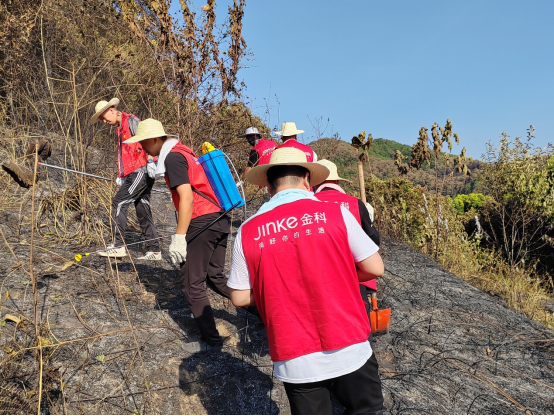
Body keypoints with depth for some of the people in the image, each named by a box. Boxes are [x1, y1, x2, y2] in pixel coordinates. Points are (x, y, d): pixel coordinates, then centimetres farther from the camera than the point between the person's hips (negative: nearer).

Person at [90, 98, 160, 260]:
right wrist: (121, 176, 15)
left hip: (141, 171, -10)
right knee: (142, 209, 8)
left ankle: (118, 246, -5)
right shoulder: (120, 128, 23)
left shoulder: (131, 121, -5)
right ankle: (154, 250, 11)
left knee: (119, 203, -10)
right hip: (134, 173, 10)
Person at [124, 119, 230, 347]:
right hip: (220, 219, 9)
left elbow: (186, 198, -18)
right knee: (215, 277, 19)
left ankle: (210, 337, 10)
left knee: (193, 284, 3)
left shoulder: (173, 157, -9)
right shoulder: (184, 151, 19)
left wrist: (179, 237, -17)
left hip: (202, 223, -9)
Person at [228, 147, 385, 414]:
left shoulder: (248, 232, -5)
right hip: (349, 350, -1)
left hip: (294, 361, 2)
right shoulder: (336, 213, -8)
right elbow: (375, 269, -3)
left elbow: (240, 298, 1)